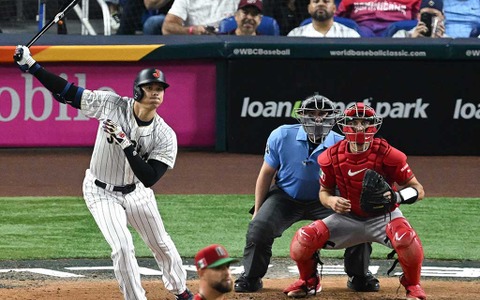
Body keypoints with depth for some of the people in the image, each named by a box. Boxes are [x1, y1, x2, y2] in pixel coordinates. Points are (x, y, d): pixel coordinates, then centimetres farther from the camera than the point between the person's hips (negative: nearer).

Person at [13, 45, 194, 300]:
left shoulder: (165, 136, -19)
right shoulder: (112, 105, -20)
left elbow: (149, 178, -25)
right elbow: (67, 92, -18)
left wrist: (126, 145, -34)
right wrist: (30, 65, -23)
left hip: (136, 192, 2)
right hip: (101, 192, -2)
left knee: (161, 245, 16)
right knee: (122, 248, -16)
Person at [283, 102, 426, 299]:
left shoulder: (387, 154, -20)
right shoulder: (332, 156, -10)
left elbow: (418, 189, -14)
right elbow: (324, 191, 5)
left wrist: (397, 197, -35)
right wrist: (330, 200, -20)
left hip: (383, 217, -3)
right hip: (348, 218, 3)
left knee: (405, 237, -37)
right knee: (304, 238, -18)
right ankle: (308, 280, 16)